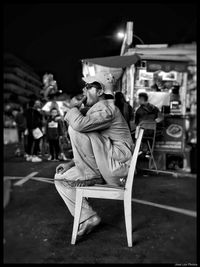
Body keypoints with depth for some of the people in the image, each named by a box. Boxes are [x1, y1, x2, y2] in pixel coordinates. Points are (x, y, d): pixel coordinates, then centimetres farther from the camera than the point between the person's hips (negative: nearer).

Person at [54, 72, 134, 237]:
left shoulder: (107, 108, -12)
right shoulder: (97, 109, 21)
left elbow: (79, 124, -32)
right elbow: (89, 149, 23)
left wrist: (74, 108, -9)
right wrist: (71, 163, 10)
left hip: (117, 164, -10)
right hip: (105, 167, 10)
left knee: (76, 129, -21)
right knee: (60, 179, 4)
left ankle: (91, 175, -8)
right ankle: (88, 217, 5)